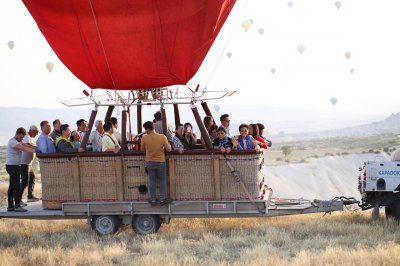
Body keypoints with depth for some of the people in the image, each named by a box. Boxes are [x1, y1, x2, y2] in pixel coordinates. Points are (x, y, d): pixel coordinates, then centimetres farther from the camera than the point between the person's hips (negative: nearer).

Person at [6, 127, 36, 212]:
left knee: (12, 186, 10)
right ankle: (17, 206, -10)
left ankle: (10, 206, 13)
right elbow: (23, 148, -27)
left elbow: (24, 145, 6)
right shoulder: (13, 141, -15)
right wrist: (35, 150, -34)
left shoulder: (17, 142, 18)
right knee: (17, 186, -11)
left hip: (14, 166, 10)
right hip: (12, 166, -10)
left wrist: (35, 148, -10)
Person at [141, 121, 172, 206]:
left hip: (150, 162, 1)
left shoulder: (144, 138, -12)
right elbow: (168, 149, -10)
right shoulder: (162, 137, -14)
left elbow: (142, 149, 3)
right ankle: (162, 199, 18)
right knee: (162, 181, 12)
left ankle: (153, 200, 18)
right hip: (161, 162, -1)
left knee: (152, 181, 13)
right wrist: (168, 144, 10)